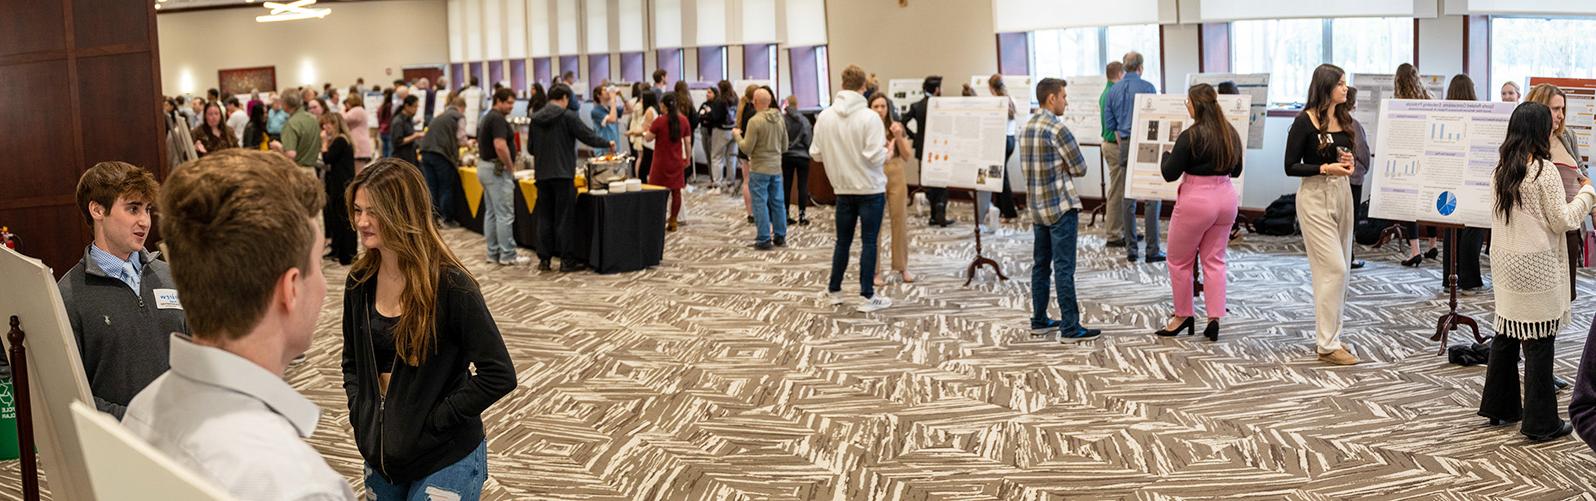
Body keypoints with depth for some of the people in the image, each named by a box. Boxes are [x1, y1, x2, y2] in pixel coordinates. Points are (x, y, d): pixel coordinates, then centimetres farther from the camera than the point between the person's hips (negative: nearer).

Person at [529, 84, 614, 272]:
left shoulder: (536, 118, 8)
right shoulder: (567, 116, -8)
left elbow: (530, 148, 12)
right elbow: (588, 136, -7)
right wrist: (608, 143, 9)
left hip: (542, 174, 5)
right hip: (563, 174, -5)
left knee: (544, 218, 10)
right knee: (564, 218, -1)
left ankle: (544, 259, 11)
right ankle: (567, 260, 1)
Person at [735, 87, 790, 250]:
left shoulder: (755, 121, -18)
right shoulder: (780, 119, 2)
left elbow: (746, 148, -15)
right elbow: (785, 146, 10)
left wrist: (737, 135, 1)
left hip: (759, 169, -6)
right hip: (776, 168, 6)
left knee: (760, 203, 1)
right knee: (778, 202, 13)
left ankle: (764, 239, 2)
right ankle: (780, 236, 20)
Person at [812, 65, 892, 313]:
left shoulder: (824, 116, -3)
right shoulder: (869, 117, -16)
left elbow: (815, 154, 1)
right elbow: (874, 157, -20)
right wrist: (886, 151, 1)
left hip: (843, 189, 4)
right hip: (870, 189, -4)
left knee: (843, 240, 16)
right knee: (869, 242, 2)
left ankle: (834, 291, 23)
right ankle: (868, 296, 4)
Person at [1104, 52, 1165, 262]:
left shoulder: (1113, 90, 6)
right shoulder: (1147, 87, -8)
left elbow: (1109, 124, 9)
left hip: (1125, 145, 5)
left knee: (1127, 197, 9)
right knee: (1152, 197, -2)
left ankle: (1131, 249, 11)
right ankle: (1152, 250, -4)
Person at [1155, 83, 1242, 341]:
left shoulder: (1191, 136, -17)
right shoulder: (1231, 133, 3)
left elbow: (1169, 174, -13)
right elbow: (1236, 170, 15)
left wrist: (1167, 155, 6)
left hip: (1196, 201, -6)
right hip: (1226, 197, 7)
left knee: (1180, 261, 10)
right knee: (1214, 260, 11)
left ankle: (1183, 316, 19)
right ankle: (1214, 319, 5)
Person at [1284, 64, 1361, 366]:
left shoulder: (1345, 120, 10)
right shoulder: (1305, 121, -9)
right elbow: (1290, 167, -9)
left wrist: (1349, 162, -2)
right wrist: (1325, 168, -20)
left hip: (1343, 194, 7)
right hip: (1315, 197, -7)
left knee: (1338, 269, 9)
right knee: (1333, 268, -11)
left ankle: (1328, 334, 19)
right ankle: (1328, 345, -6)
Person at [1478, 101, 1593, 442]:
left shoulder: (1501, 171, 6)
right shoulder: (1544, 170, -14)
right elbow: (1562, 221, -9)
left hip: (1505, 266, 7)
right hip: (1536, 268, -7)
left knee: (1506, 336, 16)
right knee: (1539, 342, -1)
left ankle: (1498, 407, 25)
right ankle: (1540, 423, 5)